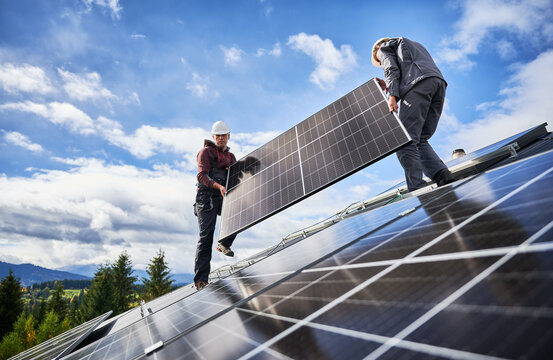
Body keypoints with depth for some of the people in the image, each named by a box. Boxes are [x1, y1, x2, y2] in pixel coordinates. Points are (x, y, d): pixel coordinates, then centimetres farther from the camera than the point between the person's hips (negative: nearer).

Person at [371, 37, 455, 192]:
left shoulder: (384, 47, 24)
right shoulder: (414, 45, 45)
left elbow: (391, 69, 1)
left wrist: (392, 95, -10)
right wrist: (389, 86, 32)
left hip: (419, 84, -8)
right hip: (439, 82, 8)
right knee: (420, 140, 7)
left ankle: (417, 189, -25)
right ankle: (443, 177, -12)